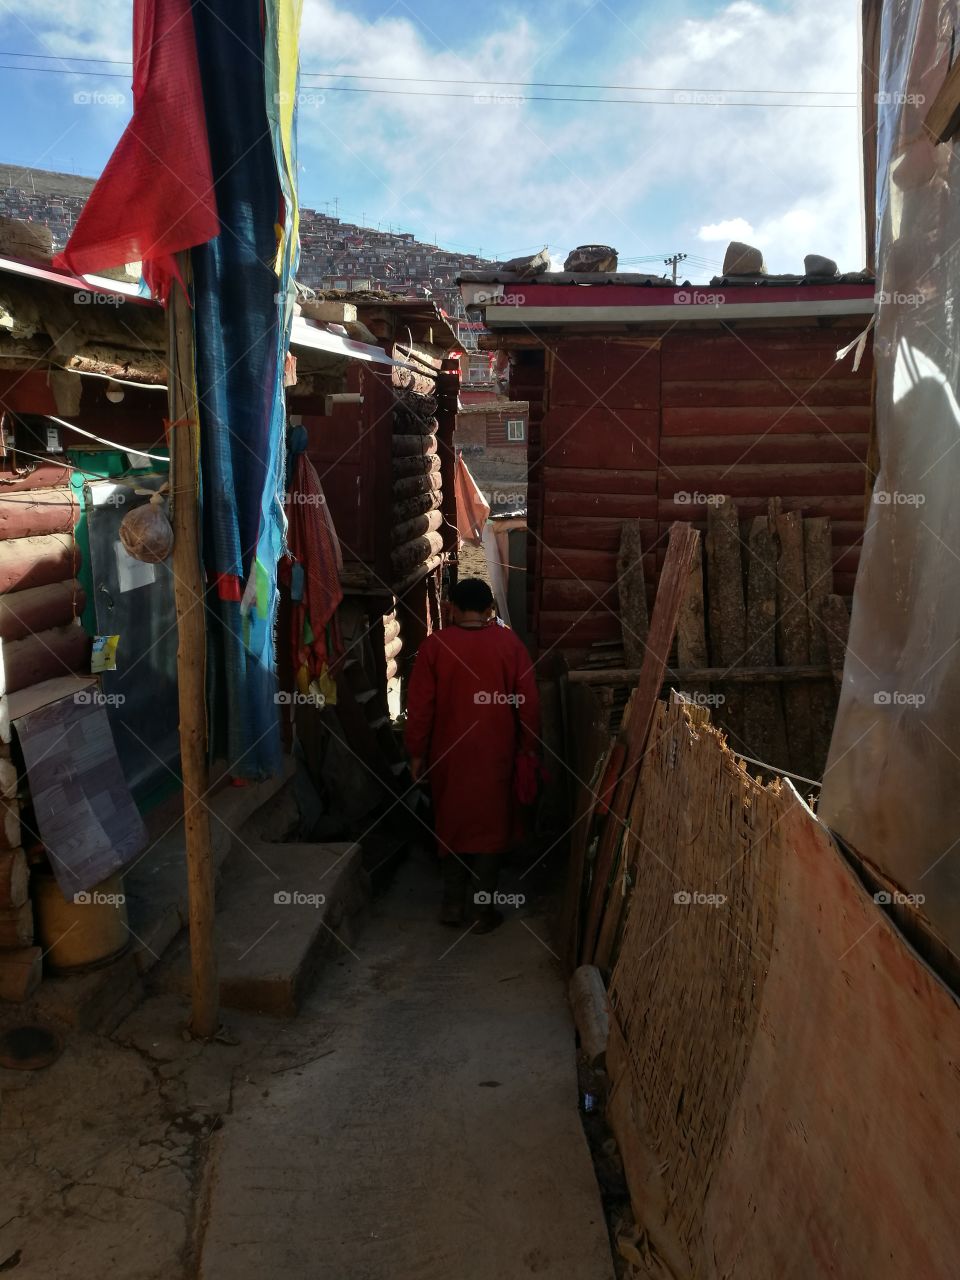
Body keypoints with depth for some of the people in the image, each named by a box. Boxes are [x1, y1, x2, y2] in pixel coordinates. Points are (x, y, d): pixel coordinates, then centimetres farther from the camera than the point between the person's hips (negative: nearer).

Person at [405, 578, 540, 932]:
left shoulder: (435, 645, -7)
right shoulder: (510, 644, -6)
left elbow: (420, 705, -6)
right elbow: (528, 702, -4)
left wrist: (416, 752, 3)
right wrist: (528, 748, 7)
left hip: (449, 754, 1)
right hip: (495, 754, 0)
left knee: (452, 824, 16)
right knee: (489, 827, 9)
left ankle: (452, 904, 22)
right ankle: (484, 910, 14)